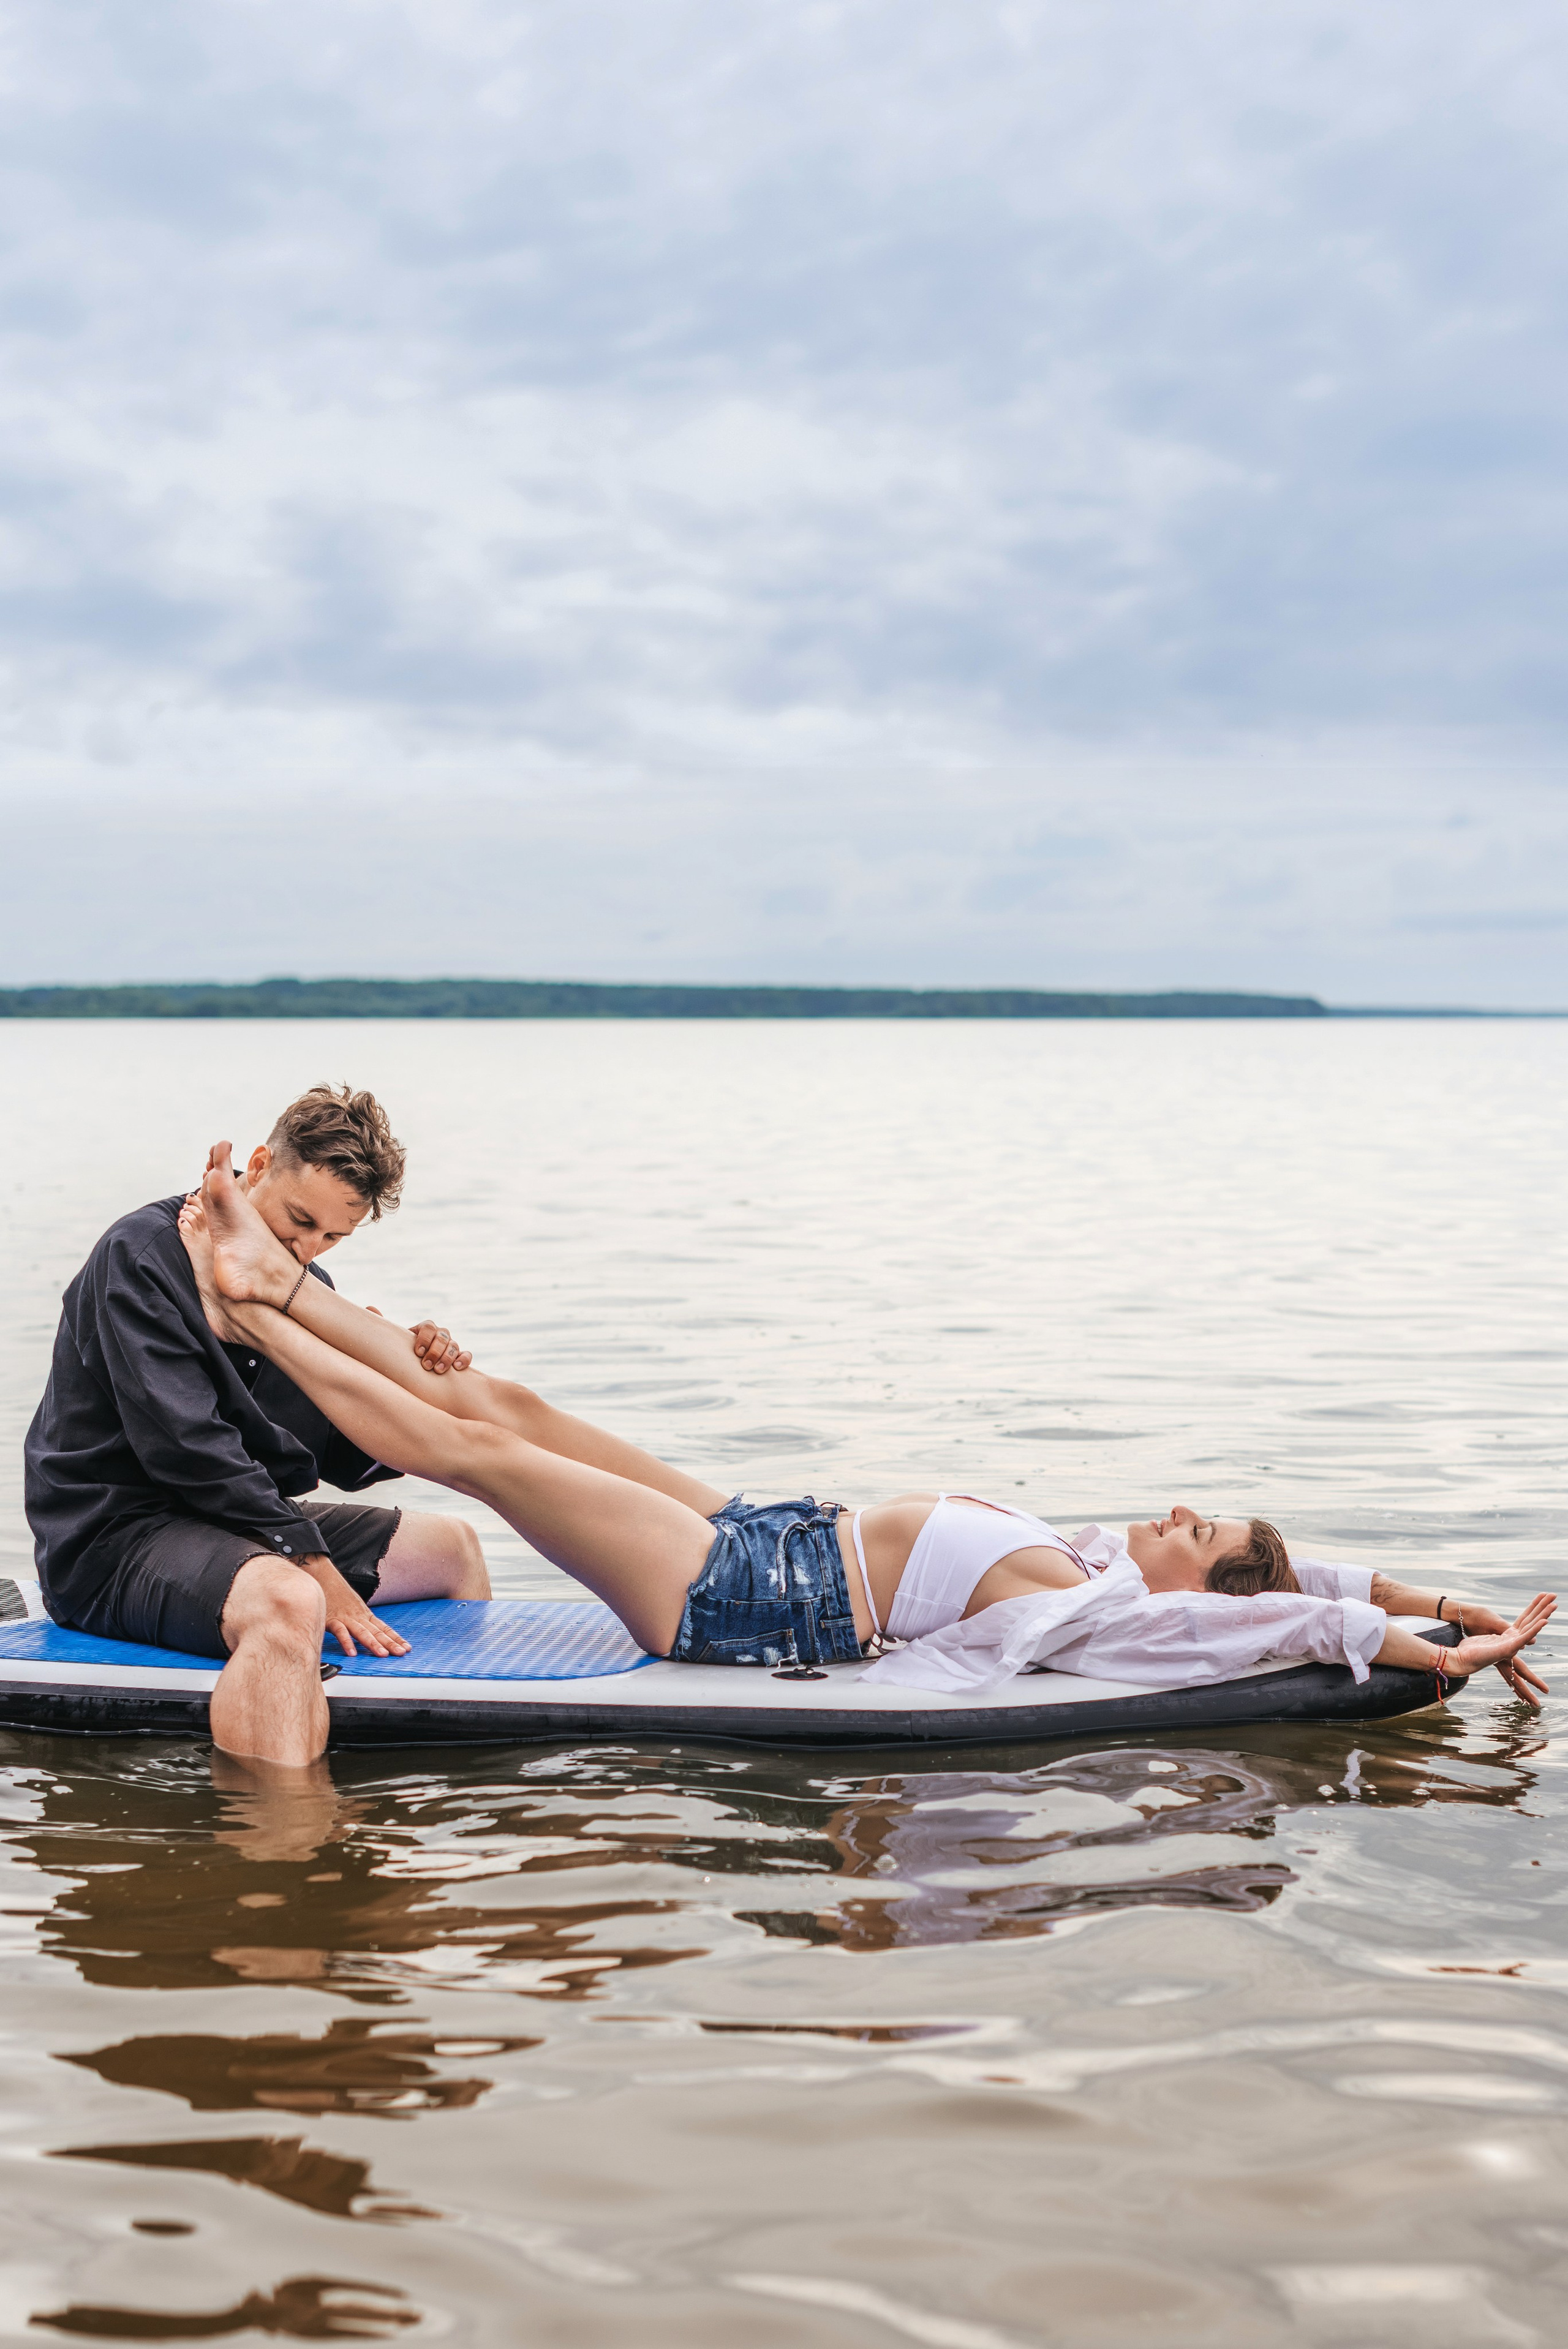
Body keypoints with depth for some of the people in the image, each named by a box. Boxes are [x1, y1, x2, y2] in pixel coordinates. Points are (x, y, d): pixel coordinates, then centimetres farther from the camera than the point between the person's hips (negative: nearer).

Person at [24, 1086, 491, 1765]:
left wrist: (411, 1383, -10)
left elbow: (346, 1462, 10)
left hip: (245, 1521, 9)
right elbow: (184, 1446, -23)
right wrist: (315, 1566, -23)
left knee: (453, 1548, 19)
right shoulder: (144, 1253, -14)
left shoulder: (306, 1285, 11)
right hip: (114, 1535, -9)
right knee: (288, 1604, -40)